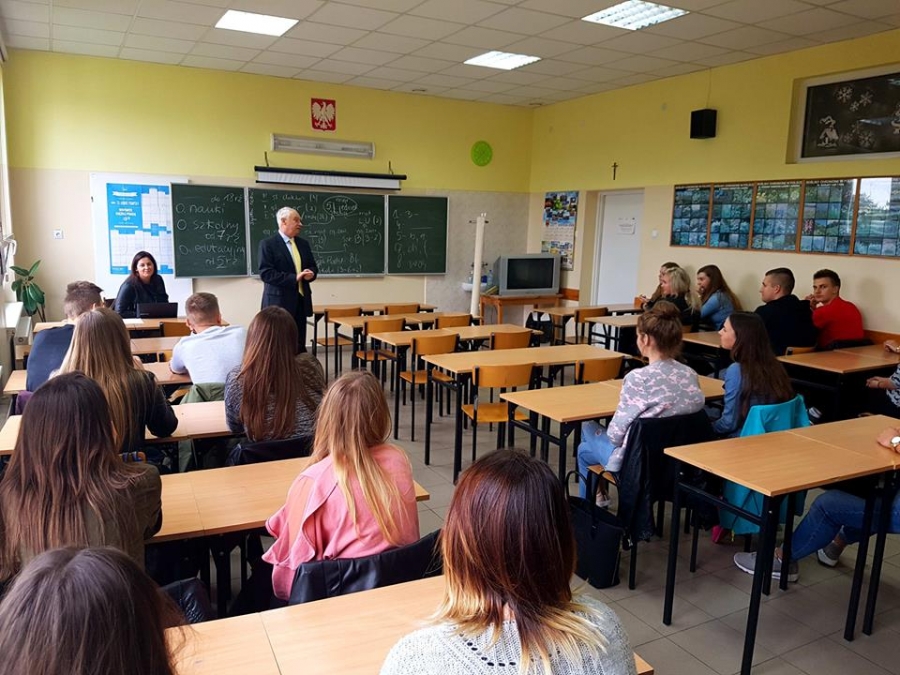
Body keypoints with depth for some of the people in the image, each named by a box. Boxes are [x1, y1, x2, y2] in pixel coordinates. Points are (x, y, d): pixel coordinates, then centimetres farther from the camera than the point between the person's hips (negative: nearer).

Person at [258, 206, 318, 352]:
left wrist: (310, 273, -6)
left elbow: (313, 267, 19)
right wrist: (294, 278, -20)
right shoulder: (268, 244, -7)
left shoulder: (303, 243, 13)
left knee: (299, 345, 8)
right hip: (279, 301, -6)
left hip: (301, 301, 6)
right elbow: (265, 273, -15)